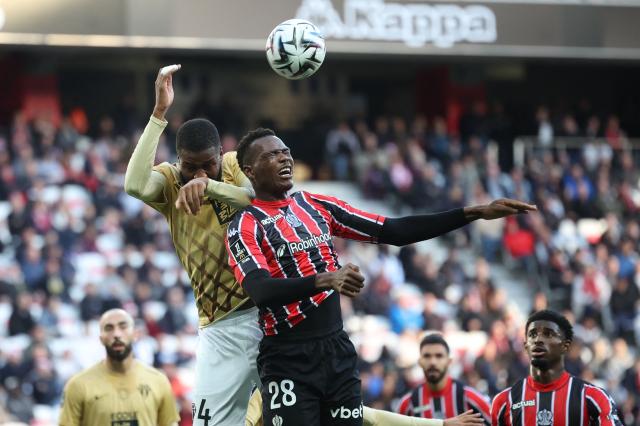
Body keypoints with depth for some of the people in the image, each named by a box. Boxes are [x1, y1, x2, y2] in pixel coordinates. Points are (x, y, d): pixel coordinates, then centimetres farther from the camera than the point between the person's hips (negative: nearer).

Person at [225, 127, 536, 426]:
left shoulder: (317, 206, 13)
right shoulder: (245, 226, -6)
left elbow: (395, 231, 11)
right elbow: (260, 289, -24)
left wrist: (477, 213, 4)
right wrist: (324, 280, -40)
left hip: (338, 351, 6)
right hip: (288, 361, -6)